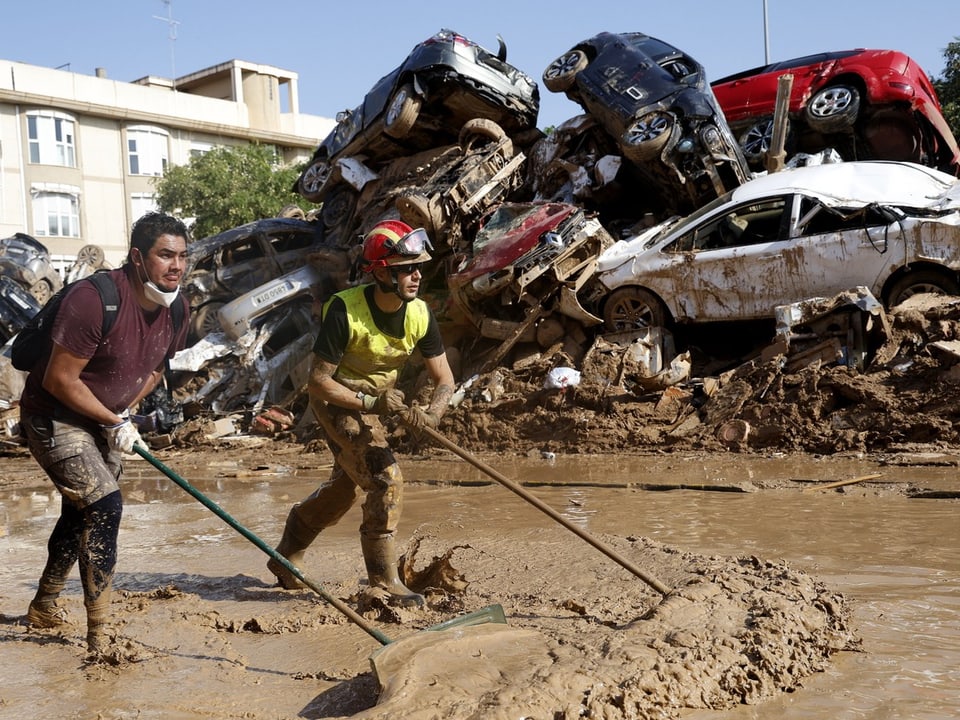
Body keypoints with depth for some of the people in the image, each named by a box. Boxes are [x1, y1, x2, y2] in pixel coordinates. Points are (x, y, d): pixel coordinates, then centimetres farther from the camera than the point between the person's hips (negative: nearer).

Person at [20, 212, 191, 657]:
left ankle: (44, 605, 43)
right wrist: (115, 421, -19)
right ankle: (99, 638, -12)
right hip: (54, 419, -8)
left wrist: (126, 409, -4)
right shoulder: (95, 299, -30)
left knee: (82, 513, 20)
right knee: (105, 505, -19)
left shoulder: (176, 307, -6)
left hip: (106, 420, 8)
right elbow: (59, 379, -26)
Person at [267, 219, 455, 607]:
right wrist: (373, 403, -34)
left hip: (376, 400, 7)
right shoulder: (344, 310, -30)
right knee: (386, 479, -21)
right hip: (337, 398, -7)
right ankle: (384, 580, -8)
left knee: (346, 486, 21)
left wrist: (431, 414, -32)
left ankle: (285, 558, 42)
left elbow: (444, 378, -11)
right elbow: (318, 382, -26)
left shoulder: (420, 314, -16)